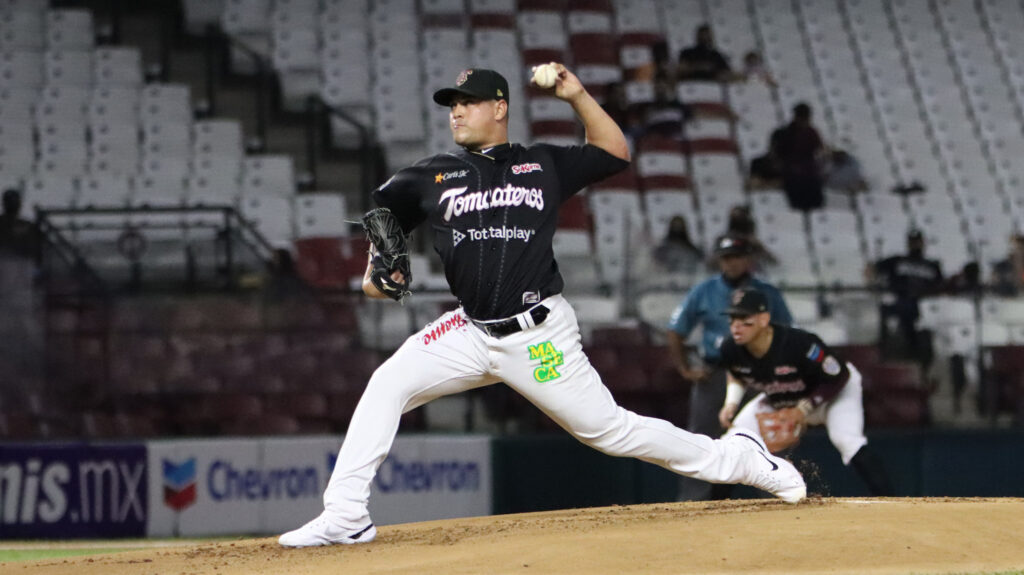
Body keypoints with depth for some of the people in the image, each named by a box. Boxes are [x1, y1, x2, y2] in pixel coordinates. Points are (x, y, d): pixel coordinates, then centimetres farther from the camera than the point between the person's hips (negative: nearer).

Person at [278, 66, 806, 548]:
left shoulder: (544, 165, 6)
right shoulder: (435, 176, 8)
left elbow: (614, 153, 14)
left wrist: (577, 96, 3)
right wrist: (376, 268, 0)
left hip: (539, 337, -3)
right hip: (470, 331, 3)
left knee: (610, 430, -2)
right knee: (386, 385, -15)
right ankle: (345, 517, -15)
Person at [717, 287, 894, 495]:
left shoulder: (798, 343, -39)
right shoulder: (731, 350, -22)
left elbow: (839, 376, -26)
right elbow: (736, 376, 5)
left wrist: (804, 409, -29)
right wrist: (731, 403, -12)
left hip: (835, 392, -5)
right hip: (777, 400, 6)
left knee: (844, 438, -32)